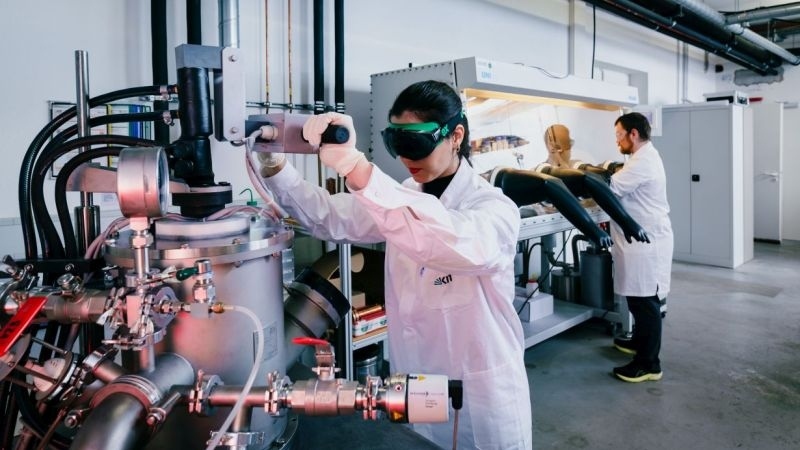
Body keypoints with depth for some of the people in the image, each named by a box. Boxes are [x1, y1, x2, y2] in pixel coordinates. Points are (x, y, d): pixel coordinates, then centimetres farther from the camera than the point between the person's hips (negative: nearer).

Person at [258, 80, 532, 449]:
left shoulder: (495, 207, -18)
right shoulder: (402, 201, 1)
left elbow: (462, 244, -41)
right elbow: (327, 217, 0)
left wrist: (356, 167, -51)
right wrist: (273, 166, -18)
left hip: (482, 398, -5)